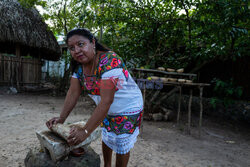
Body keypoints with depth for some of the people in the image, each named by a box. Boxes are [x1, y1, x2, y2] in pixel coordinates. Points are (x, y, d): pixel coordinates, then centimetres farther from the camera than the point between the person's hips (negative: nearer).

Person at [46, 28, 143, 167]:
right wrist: (61, 119, -18)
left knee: (121, 146, 8)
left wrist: (85, 131, -37)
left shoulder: (110, 61, -33)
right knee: (106, 139, 23)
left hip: (128, 109, -7)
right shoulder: (79, 66, -7)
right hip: (106, 111, 7)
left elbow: (106, 100, -38)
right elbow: (73, 93, -8)